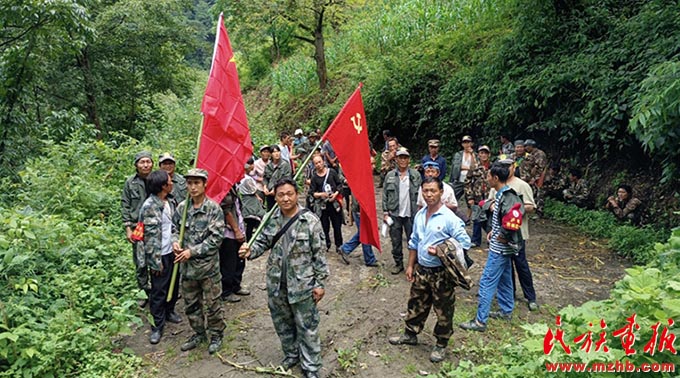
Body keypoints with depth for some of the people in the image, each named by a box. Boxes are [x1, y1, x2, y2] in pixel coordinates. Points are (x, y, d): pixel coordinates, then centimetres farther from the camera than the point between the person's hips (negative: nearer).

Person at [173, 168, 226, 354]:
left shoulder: (213, 208, -13)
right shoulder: (182, 207, 1)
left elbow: (216, 238, -16)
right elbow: (174, 228, 13)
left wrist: (192, 251, -18)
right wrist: (175, 241, -9)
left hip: (208, 265, -5)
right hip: (187, 266, 5)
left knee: (212, 304, 8)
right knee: (191, 304, 17)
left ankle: (216, 335, 27)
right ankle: (198, 334, 36)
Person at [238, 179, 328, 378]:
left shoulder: (310, 221, -13)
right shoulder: (271, 219, 1)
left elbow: (319, 254, -10)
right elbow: (262, 242, 11)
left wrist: (319, 283, -10)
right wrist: (250, 251, -12)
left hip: (302, 285, -5)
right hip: (276, 283, 5)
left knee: (307, 327, 6)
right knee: (282, 323, 21)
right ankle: (291, 354, 43)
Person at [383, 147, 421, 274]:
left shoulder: (416, 175, 0)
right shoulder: (390, 175, 3)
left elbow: (420, 194, -2)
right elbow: (385, 195, 4)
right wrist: (385, 212, -2)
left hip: (411, 214, -1)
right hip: (394, 214, 2)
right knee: (395, 241, 10)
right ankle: (398, 263, 25)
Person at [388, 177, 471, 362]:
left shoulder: (450, 218, -17)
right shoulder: (419, 215, 4)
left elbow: (464, 244, -17)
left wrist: (440, 252, -23)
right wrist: (411, 265, 12)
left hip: (441, 273, -6)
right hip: (421, 270, 6)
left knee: (443, 310, 9)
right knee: (416, 304, 20)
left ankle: (441, 344, 28)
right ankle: (410, 334, 40)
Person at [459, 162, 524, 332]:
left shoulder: (506, 198, -24)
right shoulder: (501, 194, 5)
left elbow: (513, 221, -29)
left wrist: (503, 237, -16)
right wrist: (493, 231, 8)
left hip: (500, 248, -10)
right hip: (503, 247, 10)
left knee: (486, 283, -5)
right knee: (504, 279, 21)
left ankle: (480, 321, 1)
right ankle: (506, 311, 37)